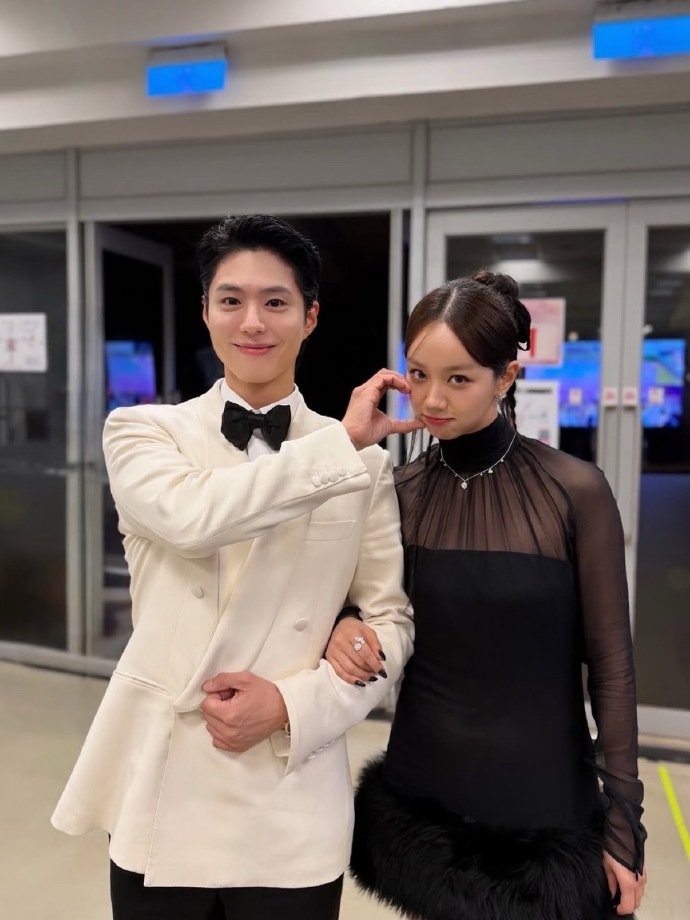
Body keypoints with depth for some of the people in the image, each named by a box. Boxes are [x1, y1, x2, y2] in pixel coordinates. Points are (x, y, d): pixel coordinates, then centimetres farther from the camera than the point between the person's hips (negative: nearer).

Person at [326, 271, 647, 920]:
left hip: (545, 806, -2)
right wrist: (347, 631, -15)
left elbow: (610, 666, -8)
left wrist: (623, 823, -5)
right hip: (422, 797, 3)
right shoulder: (396, 493, -6)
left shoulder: (575, 492, -14)